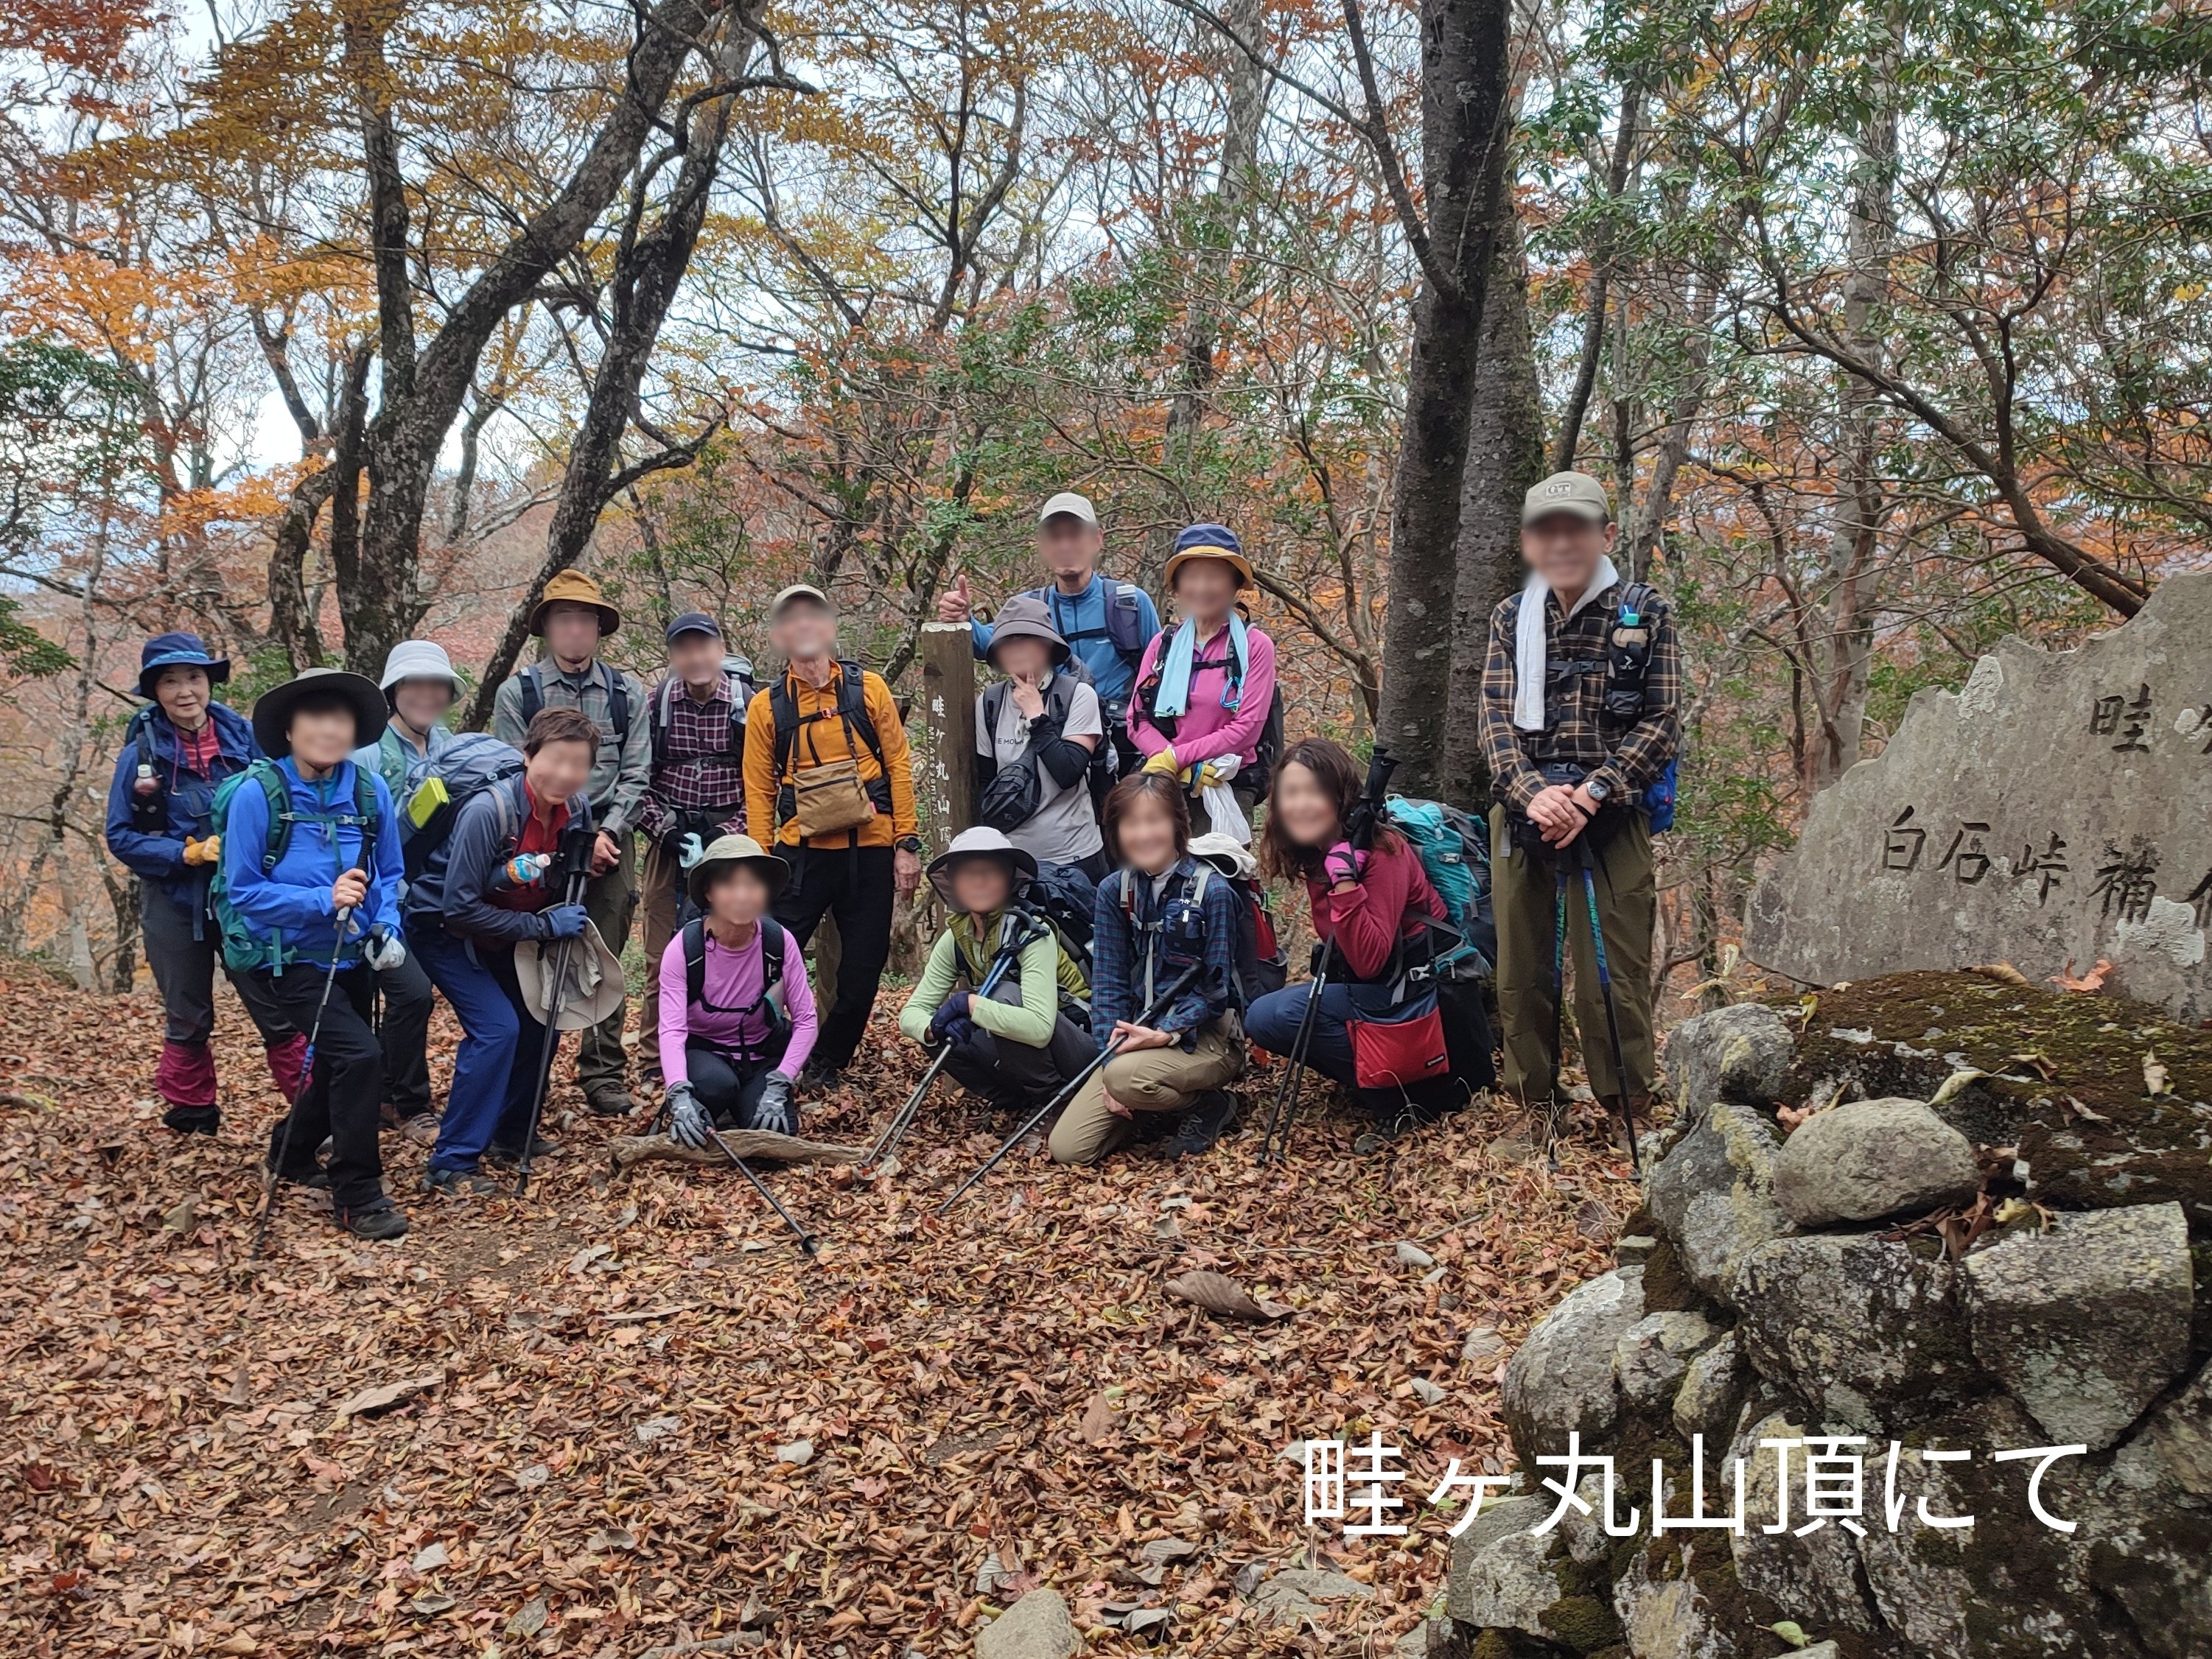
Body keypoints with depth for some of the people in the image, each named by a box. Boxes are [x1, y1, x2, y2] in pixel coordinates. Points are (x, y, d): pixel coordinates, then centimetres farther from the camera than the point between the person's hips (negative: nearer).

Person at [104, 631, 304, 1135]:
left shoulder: (244, 739, -4)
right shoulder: (141, 753, -6)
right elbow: (121, 836, -4)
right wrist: (187, 853, -18)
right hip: (175, 904, 0)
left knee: (278, 1011, -3)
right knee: (187, 1018, 13)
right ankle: (191, 1112, 30)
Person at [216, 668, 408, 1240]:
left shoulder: (370, 791, -6)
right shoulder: (257, 793, -17)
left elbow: (390, 874, 6)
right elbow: (243, 891, -14)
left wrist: (387, 929, -12)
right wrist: (322, 900, -25)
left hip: (351, 956, 6)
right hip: (291, 957, -5)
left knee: (338, 1065, 20)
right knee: (359, 1055, -20)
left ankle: (292, 1154, 48)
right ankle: (358, 1197, -7)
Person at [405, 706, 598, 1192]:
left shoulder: (577, 812, -12)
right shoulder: (489, 811, -33)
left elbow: (564, 887, 6)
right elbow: (460, 907, -30)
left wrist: (569, 923, -14)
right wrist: (544, 925, -29)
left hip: (506, 932, 7)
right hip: (445, 930, -7)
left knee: (540, 1018, 3)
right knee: (496, 1028, -19)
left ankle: (510, 1134, 23)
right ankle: (450, 1164, -11)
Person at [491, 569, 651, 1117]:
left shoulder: (626, 693, 8)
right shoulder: (518, 692, 2)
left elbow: (636, 773, 4)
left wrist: (607, 834, -10)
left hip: (609, 844, 1)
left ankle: (604, 1074, 9)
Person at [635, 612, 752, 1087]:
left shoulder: (747, 704, -3)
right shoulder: (656, 703, 1)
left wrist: (731, 832, -10)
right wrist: (664, 827, -8)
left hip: (728, 836, -1)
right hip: (669, 837, 1)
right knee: (662, 954, 2)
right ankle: (654, 1060, 12)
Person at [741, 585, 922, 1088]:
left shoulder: (868, 688, 4)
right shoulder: (767, 705, 4)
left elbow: (899, 766, 3)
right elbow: (759, 791, 4)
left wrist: (906, 844, -3)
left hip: (871, 851, 1)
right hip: (803, 852, -1)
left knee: (863, 968, 6)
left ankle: (827, 1062, 26)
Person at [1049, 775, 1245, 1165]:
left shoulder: (1212, 891, -11)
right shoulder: (1113, 892, 2)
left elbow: (1215, 986, -10)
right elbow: (1109, 982, 0)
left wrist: (1167, 1034, -24)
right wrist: (1111, 1054, -12)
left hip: (1202, 1037, -4)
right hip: (1136, 1035, 4)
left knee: (1127, 1076, -37)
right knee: (1067, 1148, -10)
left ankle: (1207, 1103, -6)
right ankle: (1138, 1104, 18)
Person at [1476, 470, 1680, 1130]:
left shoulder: (1646, 616, 2)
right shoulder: (1512, 617, 10)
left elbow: (1660, 723, -2)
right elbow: (1495, 716, 2)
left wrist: (1591, 792, -15)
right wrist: (1532, 792, -16)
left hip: (1612, 820, -3)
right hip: (1523, 815, 3)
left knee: (1613, 975, -5)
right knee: (1520, 970, 8)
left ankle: (1628, 1114, 6)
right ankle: (1532, 1110, 20)